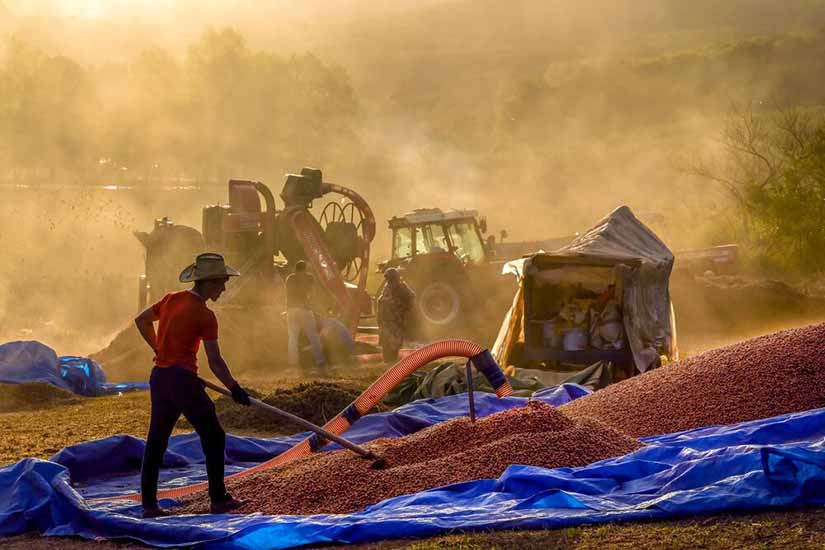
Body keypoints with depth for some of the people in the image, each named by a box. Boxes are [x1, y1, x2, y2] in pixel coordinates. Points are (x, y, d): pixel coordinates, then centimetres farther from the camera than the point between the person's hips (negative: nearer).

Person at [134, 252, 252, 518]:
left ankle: (148, 504, 11)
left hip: (159, 376, 7)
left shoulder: (171, 299, 8)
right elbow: (215, 362, -12)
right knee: (213, 437, 6)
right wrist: (234, 388, -5)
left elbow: (141, 320, 22)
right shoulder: (205, 316, -12)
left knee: (156, 439, 10)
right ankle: (218, 500, 10)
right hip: (183, 379, -7)